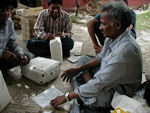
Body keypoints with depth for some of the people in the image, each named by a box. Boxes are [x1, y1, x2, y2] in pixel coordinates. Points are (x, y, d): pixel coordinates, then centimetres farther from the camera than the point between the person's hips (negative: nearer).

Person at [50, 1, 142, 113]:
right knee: (83, 59, 13)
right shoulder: (113, 36, -8)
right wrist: (79, 69, -3)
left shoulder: (125, 50, -37)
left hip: (119, 89, -8)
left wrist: (67, 96, -27)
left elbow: (99, 84, -36)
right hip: (109, 76, 9)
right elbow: (101, 58, 8)